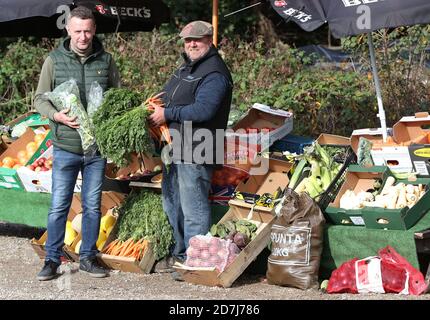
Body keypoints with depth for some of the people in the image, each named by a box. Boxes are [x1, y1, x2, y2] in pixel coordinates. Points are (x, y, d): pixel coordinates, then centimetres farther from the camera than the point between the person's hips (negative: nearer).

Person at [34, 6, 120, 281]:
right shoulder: (54, 60, -2)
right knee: (59, 206, 2)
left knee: (93, 206, 10)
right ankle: (52, 260, 13)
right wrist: (56, 115, -18)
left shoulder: (106, 60, 3)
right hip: (66, 147, -2)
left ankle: (88, 257, 23)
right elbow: (40, 99, 2)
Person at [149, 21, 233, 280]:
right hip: (175, 149, 11)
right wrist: (155, 106, 10)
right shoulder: (186, 68, 18)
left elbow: (203, 110, -26)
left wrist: (167, 114, -19)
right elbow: (168, 96, 30)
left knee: (193, 209, -5)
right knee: (172, 204, 20)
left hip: (194, 153, -11)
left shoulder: (214, 73, -15)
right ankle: (179, 253, 33)